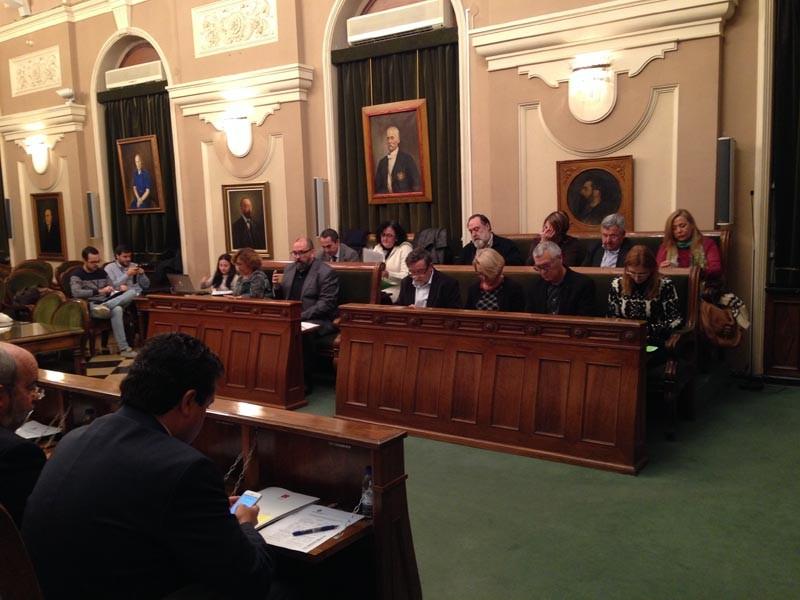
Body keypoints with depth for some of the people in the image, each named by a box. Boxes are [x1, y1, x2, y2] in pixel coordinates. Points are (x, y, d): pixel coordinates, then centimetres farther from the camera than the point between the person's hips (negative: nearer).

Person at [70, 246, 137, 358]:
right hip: (91, 306, -6)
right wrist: (99, 291, -22)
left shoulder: (102, 272, 20)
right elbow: (76, 293, -18)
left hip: (107, 303, 6)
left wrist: (120, 289, -4)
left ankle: (105, 307, -40)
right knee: (117, 310, -38)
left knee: (132, 292, -19)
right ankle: (124, 348, -41)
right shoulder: (77, 275, 0)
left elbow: (112, 290, 22)